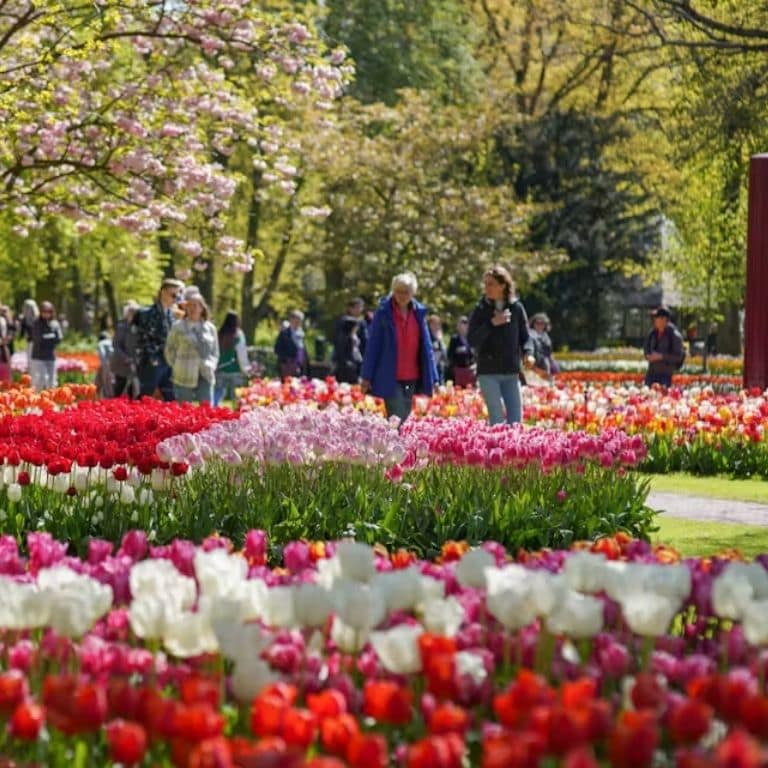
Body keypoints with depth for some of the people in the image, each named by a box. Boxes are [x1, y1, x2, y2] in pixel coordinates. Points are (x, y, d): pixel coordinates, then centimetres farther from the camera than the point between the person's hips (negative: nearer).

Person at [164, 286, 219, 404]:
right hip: (184, 379, -2)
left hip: (205, 377, 2)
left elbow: (215, 352, 18)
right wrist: (178, 367, -1)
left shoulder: (210, 328, 10)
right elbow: (169, 350, 7)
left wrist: (211, 366, 3)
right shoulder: (178, 327, 2)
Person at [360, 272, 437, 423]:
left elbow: (426, 345, 10)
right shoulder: (384, 312, -4)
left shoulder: (419, 312, 7)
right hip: (390, 378, -4)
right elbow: (372, 345, -3)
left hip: (411, 378, 4)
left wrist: (432, 377, 5)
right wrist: (367, 376, -6)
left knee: (405, 420, 10)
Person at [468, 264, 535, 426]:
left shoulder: (516, 308, 3)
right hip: (488, 372, -2)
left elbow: (525, 336, 7)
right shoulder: (480, 310, 0)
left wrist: (528, 353, -13)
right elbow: (472, 340, -7)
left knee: (516, 420, 2)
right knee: (497, 419, -5)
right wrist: (492, 323, -16)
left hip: (511, 372, 2)